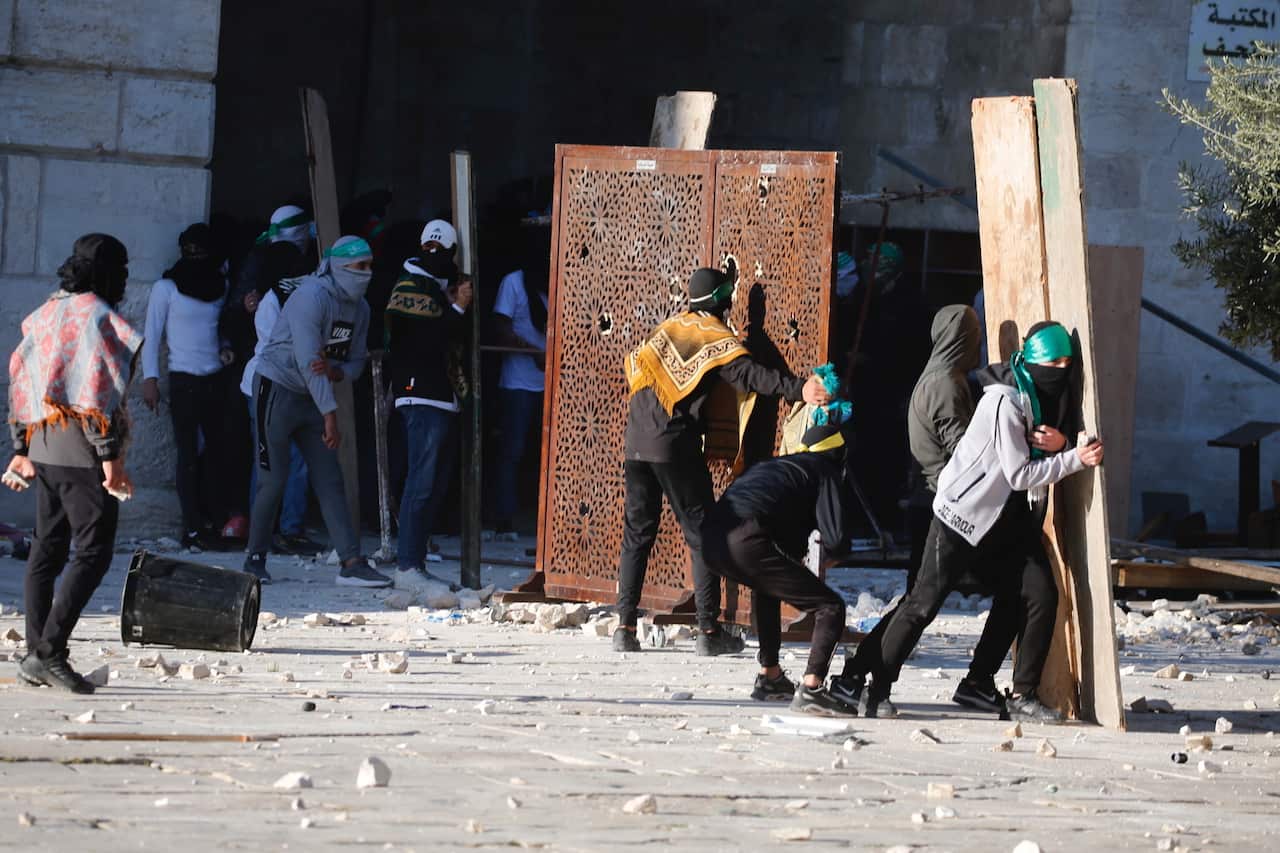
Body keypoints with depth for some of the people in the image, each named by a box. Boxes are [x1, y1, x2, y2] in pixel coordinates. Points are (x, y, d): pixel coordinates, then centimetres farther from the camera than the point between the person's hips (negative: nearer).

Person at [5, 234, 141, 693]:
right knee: (93, 551, -8)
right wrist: (110, 457, -17)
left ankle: (36, 653, 12)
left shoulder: (46, 314, 15)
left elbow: (19, 379, 17)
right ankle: (48, 651, -14)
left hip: (43, 444, 9)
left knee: (48, 547, 12)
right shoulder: (95, 316, -11)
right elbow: (98, 392, -17)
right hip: (81, 448, -9)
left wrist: (22, 449, 21)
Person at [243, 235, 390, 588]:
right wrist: (331, 415, -26)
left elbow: (356, 360, 9)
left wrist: (335, 371, -17)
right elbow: (308, 361, -25)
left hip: (312, 396, 7)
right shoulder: (312, 297, -21)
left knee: (330, 481, -1)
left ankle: (352, 563, -7)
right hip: (277, 390, -7)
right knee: (274, 480, -5)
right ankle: (255, 559, 11)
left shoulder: (359, 308, 5)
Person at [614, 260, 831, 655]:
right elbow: (750, 374, -22)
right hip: (676, 445, -6)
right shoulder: (719, 339, -6)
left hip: (636, 443, 6)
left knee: (637, 533, 12)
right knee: (702, 533, 1)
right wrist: (798, 388, -33)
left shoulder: (668, 327, 15)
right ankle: (709, 630, -2)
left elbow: (635, 367, 25)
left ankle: (625, 626, 8)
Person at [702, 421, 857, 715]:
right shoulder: (827, 473, 13)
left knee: (769, 585, 39)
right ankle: (810, 688, -18)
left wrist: (795, 558, 37)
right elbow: (837, 540, 2)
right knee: (830, 607, -1)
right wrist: (831, 553, 23)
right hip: (746, 542, -8)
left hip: (710, 539, 8)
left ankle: (769, 676, 38)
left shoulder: (774, 464, 34)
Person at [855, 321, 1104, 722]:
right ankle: (877, 690, 1)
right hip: (964, 512, -8)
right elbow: (1020, 475, -22)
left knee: (1040, 594, -3)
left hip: (1008, 519, 8)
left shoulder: (1051, 400, 4)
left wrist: (1059, 445, -15)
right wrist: (1074, 459, -24)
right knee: (925, 601, -6)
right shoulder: (1005, 402, -22)